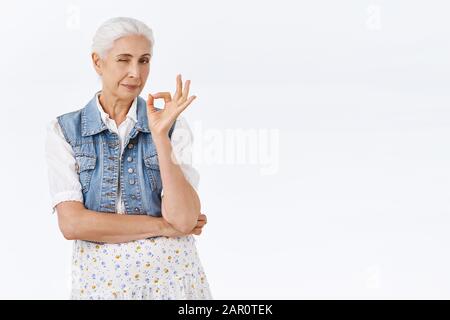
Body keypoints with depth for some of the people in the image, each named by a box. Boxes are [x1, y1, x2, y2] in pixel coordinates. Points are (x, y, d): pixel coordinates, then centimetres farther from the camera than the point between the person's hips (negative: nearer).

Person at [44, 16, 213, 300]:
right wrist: (164, 225, -13)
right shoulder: (64, 131, -4)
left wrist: (160, 135, -21)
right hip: (101, 280, 0)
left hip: (171, 276, 0)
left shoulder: (173, 125, -4)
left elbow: (184, 219, -15)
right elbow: (72, 223, -14)